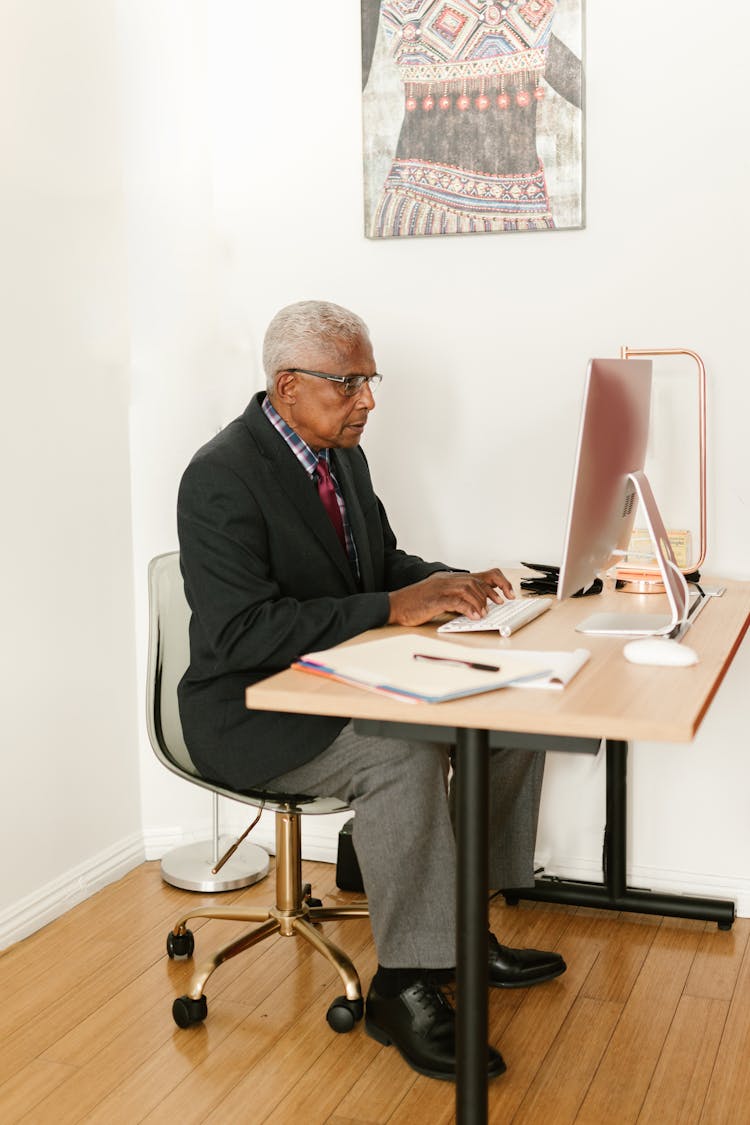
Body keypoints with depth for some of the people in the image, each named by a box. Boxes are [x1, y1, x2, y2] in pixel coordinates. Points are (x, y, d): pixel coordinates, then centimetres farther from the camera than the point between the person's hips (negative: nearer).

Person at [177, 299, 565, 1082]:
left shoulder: (341, 453, 7)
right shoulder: (221, 478, -20)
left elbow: (381, 560, 18)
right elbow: (244, 634, -28)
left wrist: (447, 584, -4)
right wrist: (394, 607, -30)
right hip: (252, 711, -9)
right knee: (404, 756, -33)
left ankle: (464, 925, 9)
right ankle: (404, 987, -16)